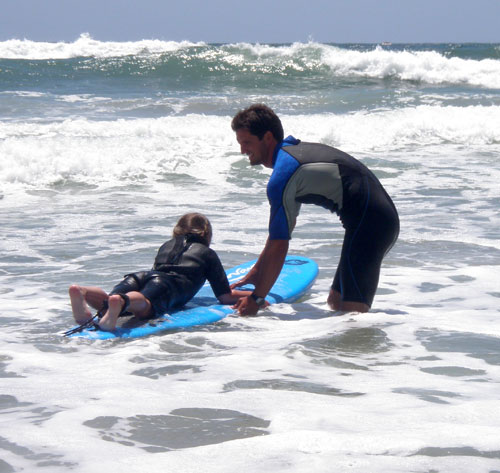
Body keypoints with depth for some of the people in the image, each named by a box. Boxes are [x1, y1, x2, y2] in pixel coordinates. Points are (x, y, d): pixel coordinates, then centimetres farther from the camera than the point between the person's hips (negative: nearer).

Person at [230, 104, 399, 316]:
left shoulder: (282, 175, -12)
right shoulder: (295, 151, 18)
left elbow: (278, 245, -13)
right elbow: (285, 225, 27)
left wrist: (256, 298, -7)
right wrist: (256, 272, 30)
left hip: (368, 223, -10)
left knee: (351, 311, -16)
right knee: (335, 302, 13)